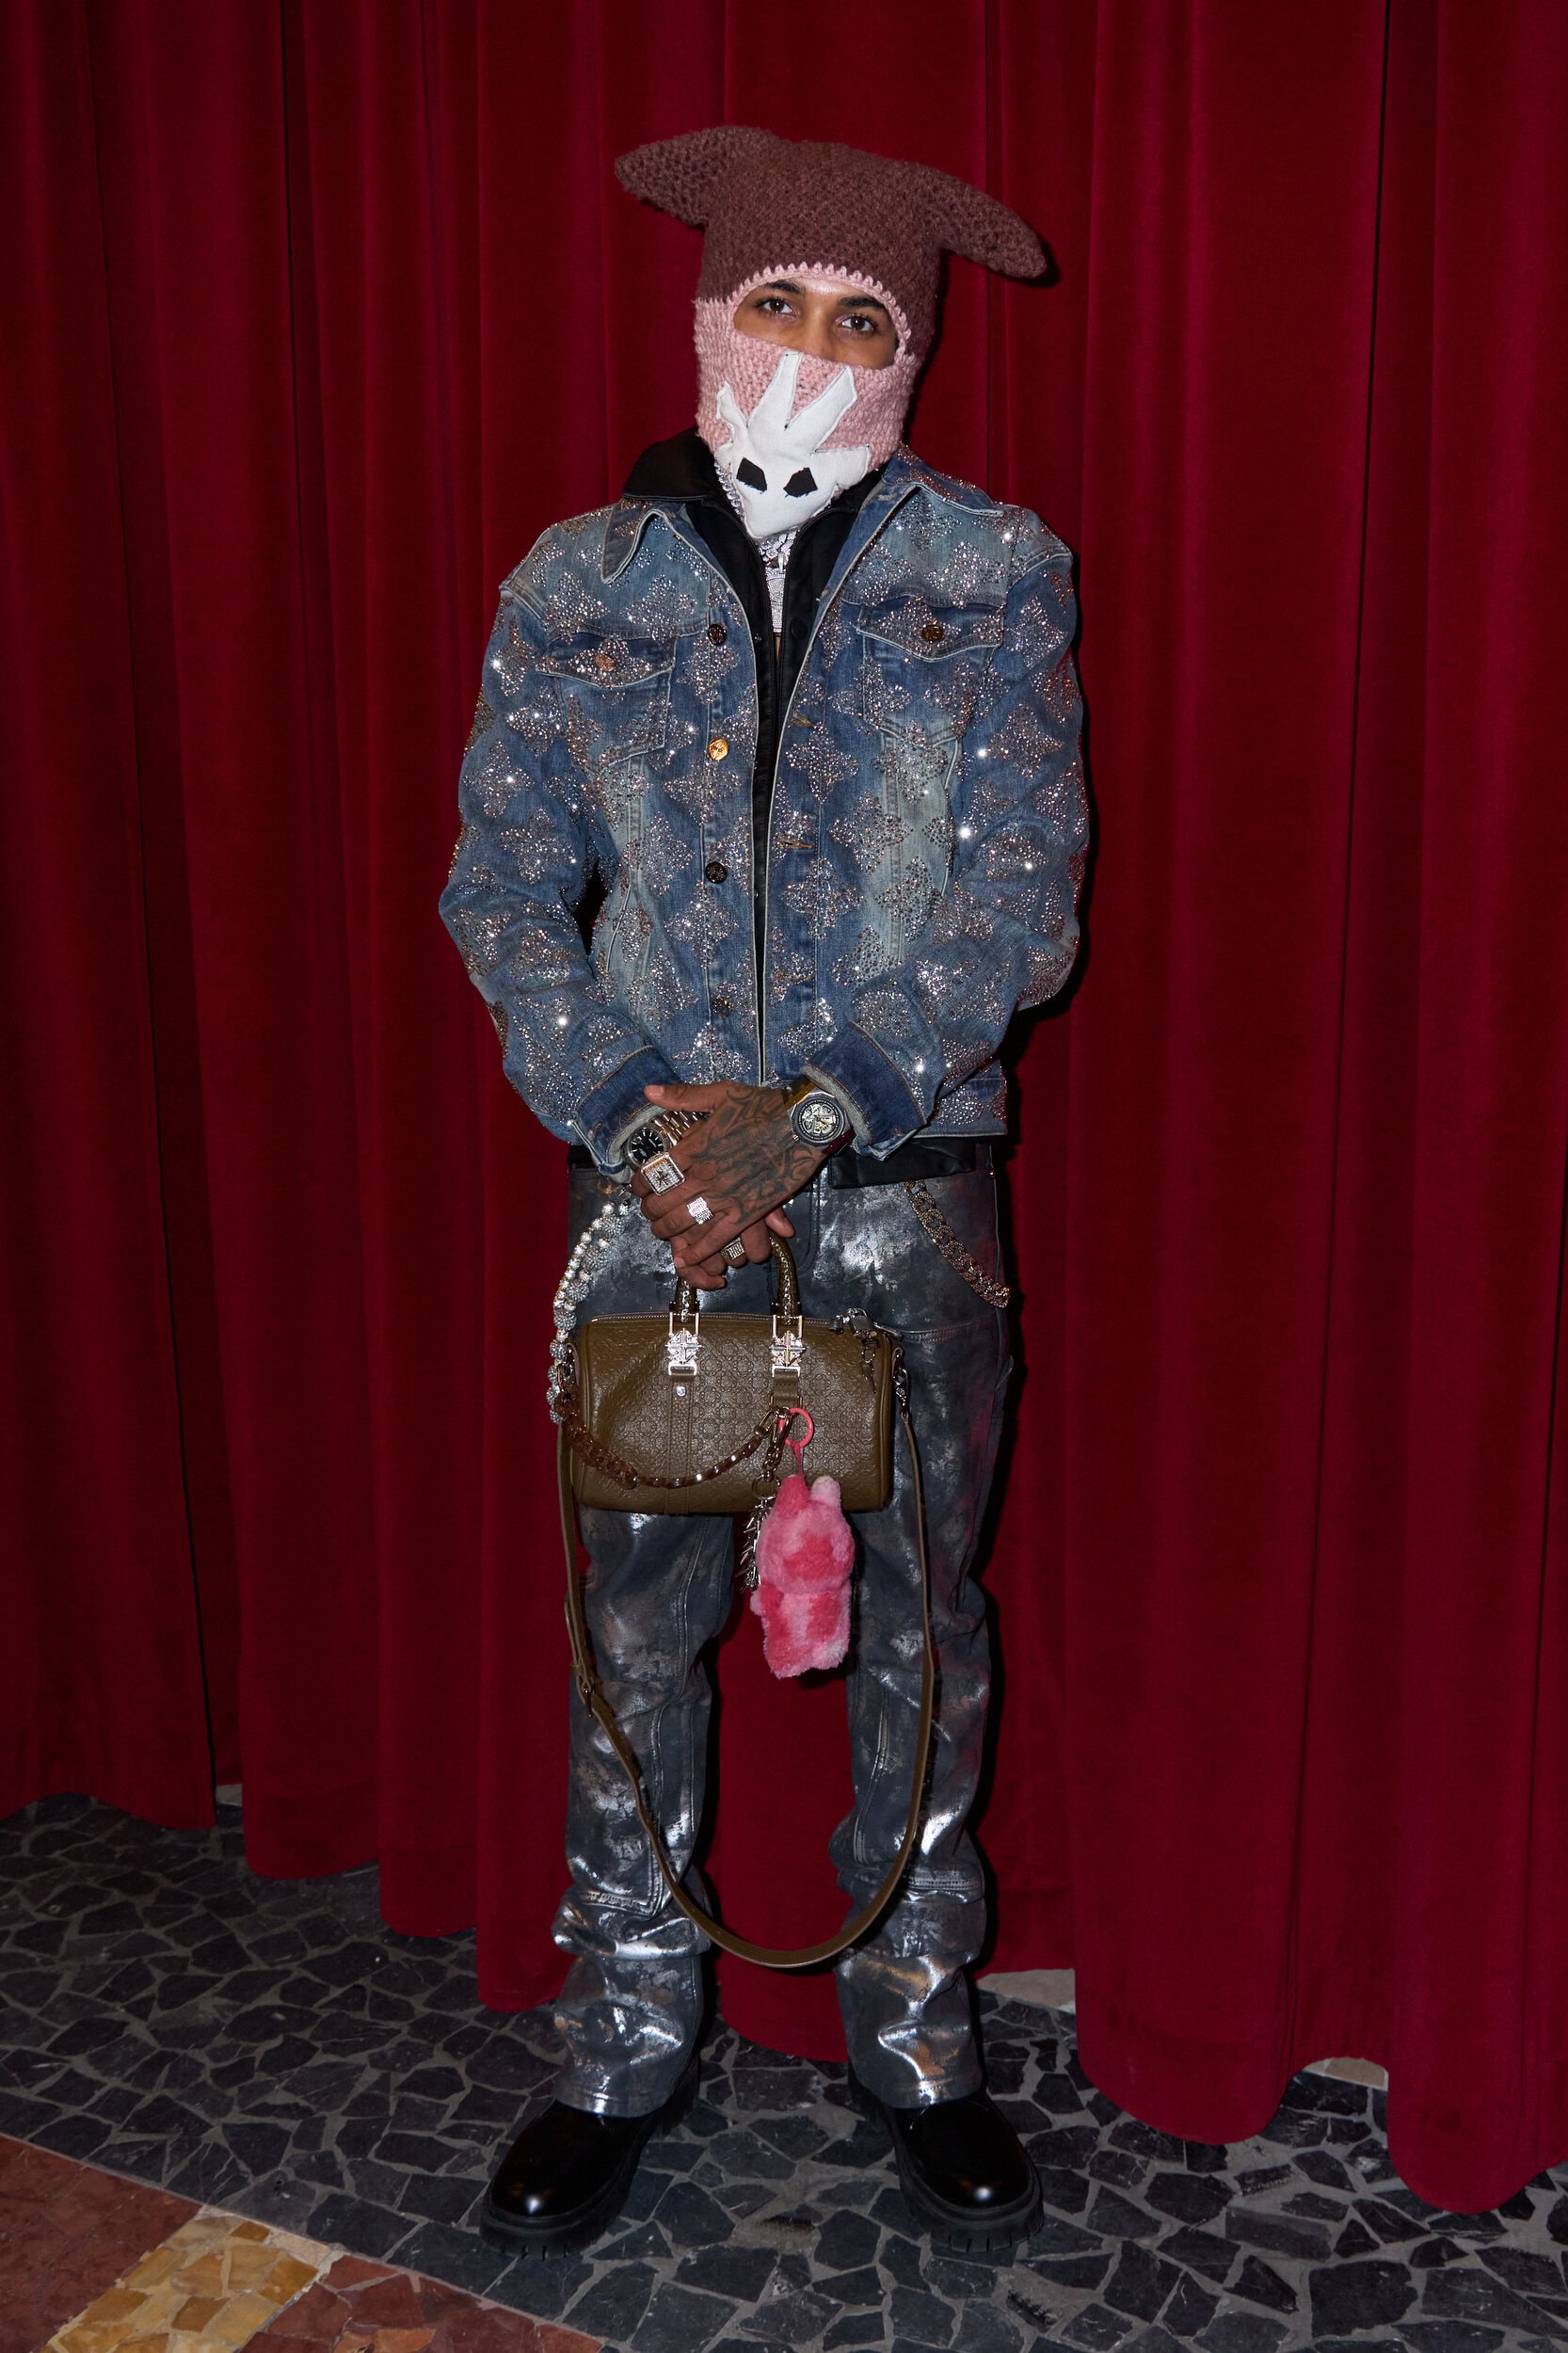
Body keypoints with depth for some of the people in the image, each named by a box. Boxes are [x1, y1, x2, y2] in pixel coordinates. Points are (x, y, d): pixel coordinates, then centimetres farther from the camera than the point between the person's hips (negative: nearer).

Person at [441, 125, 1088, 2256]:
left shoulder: (996, 578, 2)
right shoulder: (575, 587, 4)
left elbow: (1026, 899, -5)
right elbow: (503, 883, 2)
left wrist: (815, 1106, -16)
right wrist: (639, 1120, -12)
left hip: (907, 1178, 0)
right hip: (655, 1175, 1)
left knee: (920, 1622, 9)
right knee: (635, 1628, 8)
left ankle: (920, 2043, 31)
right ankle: (624, 2056, 29)